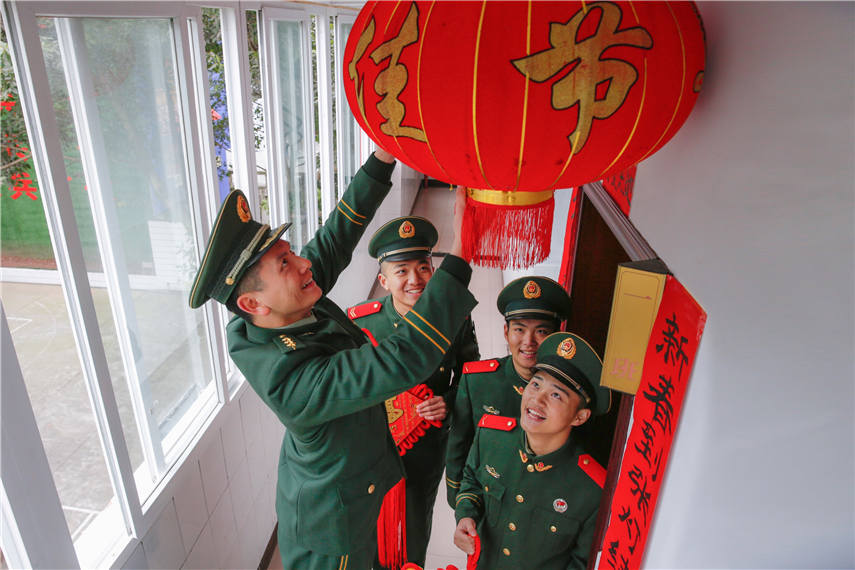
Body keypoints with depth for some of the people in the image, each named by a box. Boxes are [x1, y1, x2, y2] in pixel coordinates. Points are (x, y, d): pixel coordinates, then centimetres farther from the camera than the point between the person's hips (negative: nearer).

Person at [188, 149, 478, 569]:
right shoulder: (291, 381, -40)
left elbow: (334, 238, -11)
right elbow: (406, 358, -47)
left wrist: (382, 160, -17)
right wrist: (460, 253, -49)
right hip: (333, 520, -7)